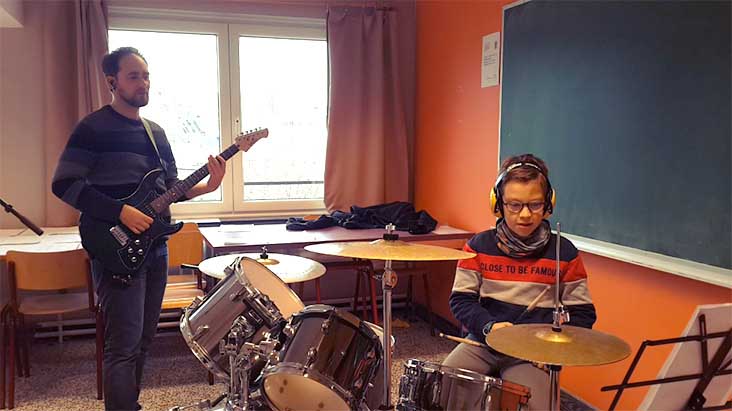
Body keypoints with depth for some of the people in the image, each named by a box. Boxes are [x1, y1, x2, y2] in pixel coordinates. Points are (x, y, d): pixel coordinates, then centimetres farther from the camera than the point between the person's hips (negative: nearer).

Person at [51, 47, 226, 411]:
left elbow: (170, 188, 17)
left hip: (154, 247, 8)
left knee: (144, 339, 16)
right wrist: (120, 212, -21)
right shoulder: (94, 128, -8)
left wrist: (207, 185, -1)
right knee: (124, 345, -7)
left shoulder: (155, 133, 14)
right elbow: (64, 183, -14)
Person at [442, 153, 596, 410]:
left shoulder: (564, 253, -2)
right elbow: (461, 299, 2)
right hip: (482, 342, 2)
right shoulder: (479, 246, 2)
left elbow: (582, 313, 2)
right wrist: (489, 326, -17)